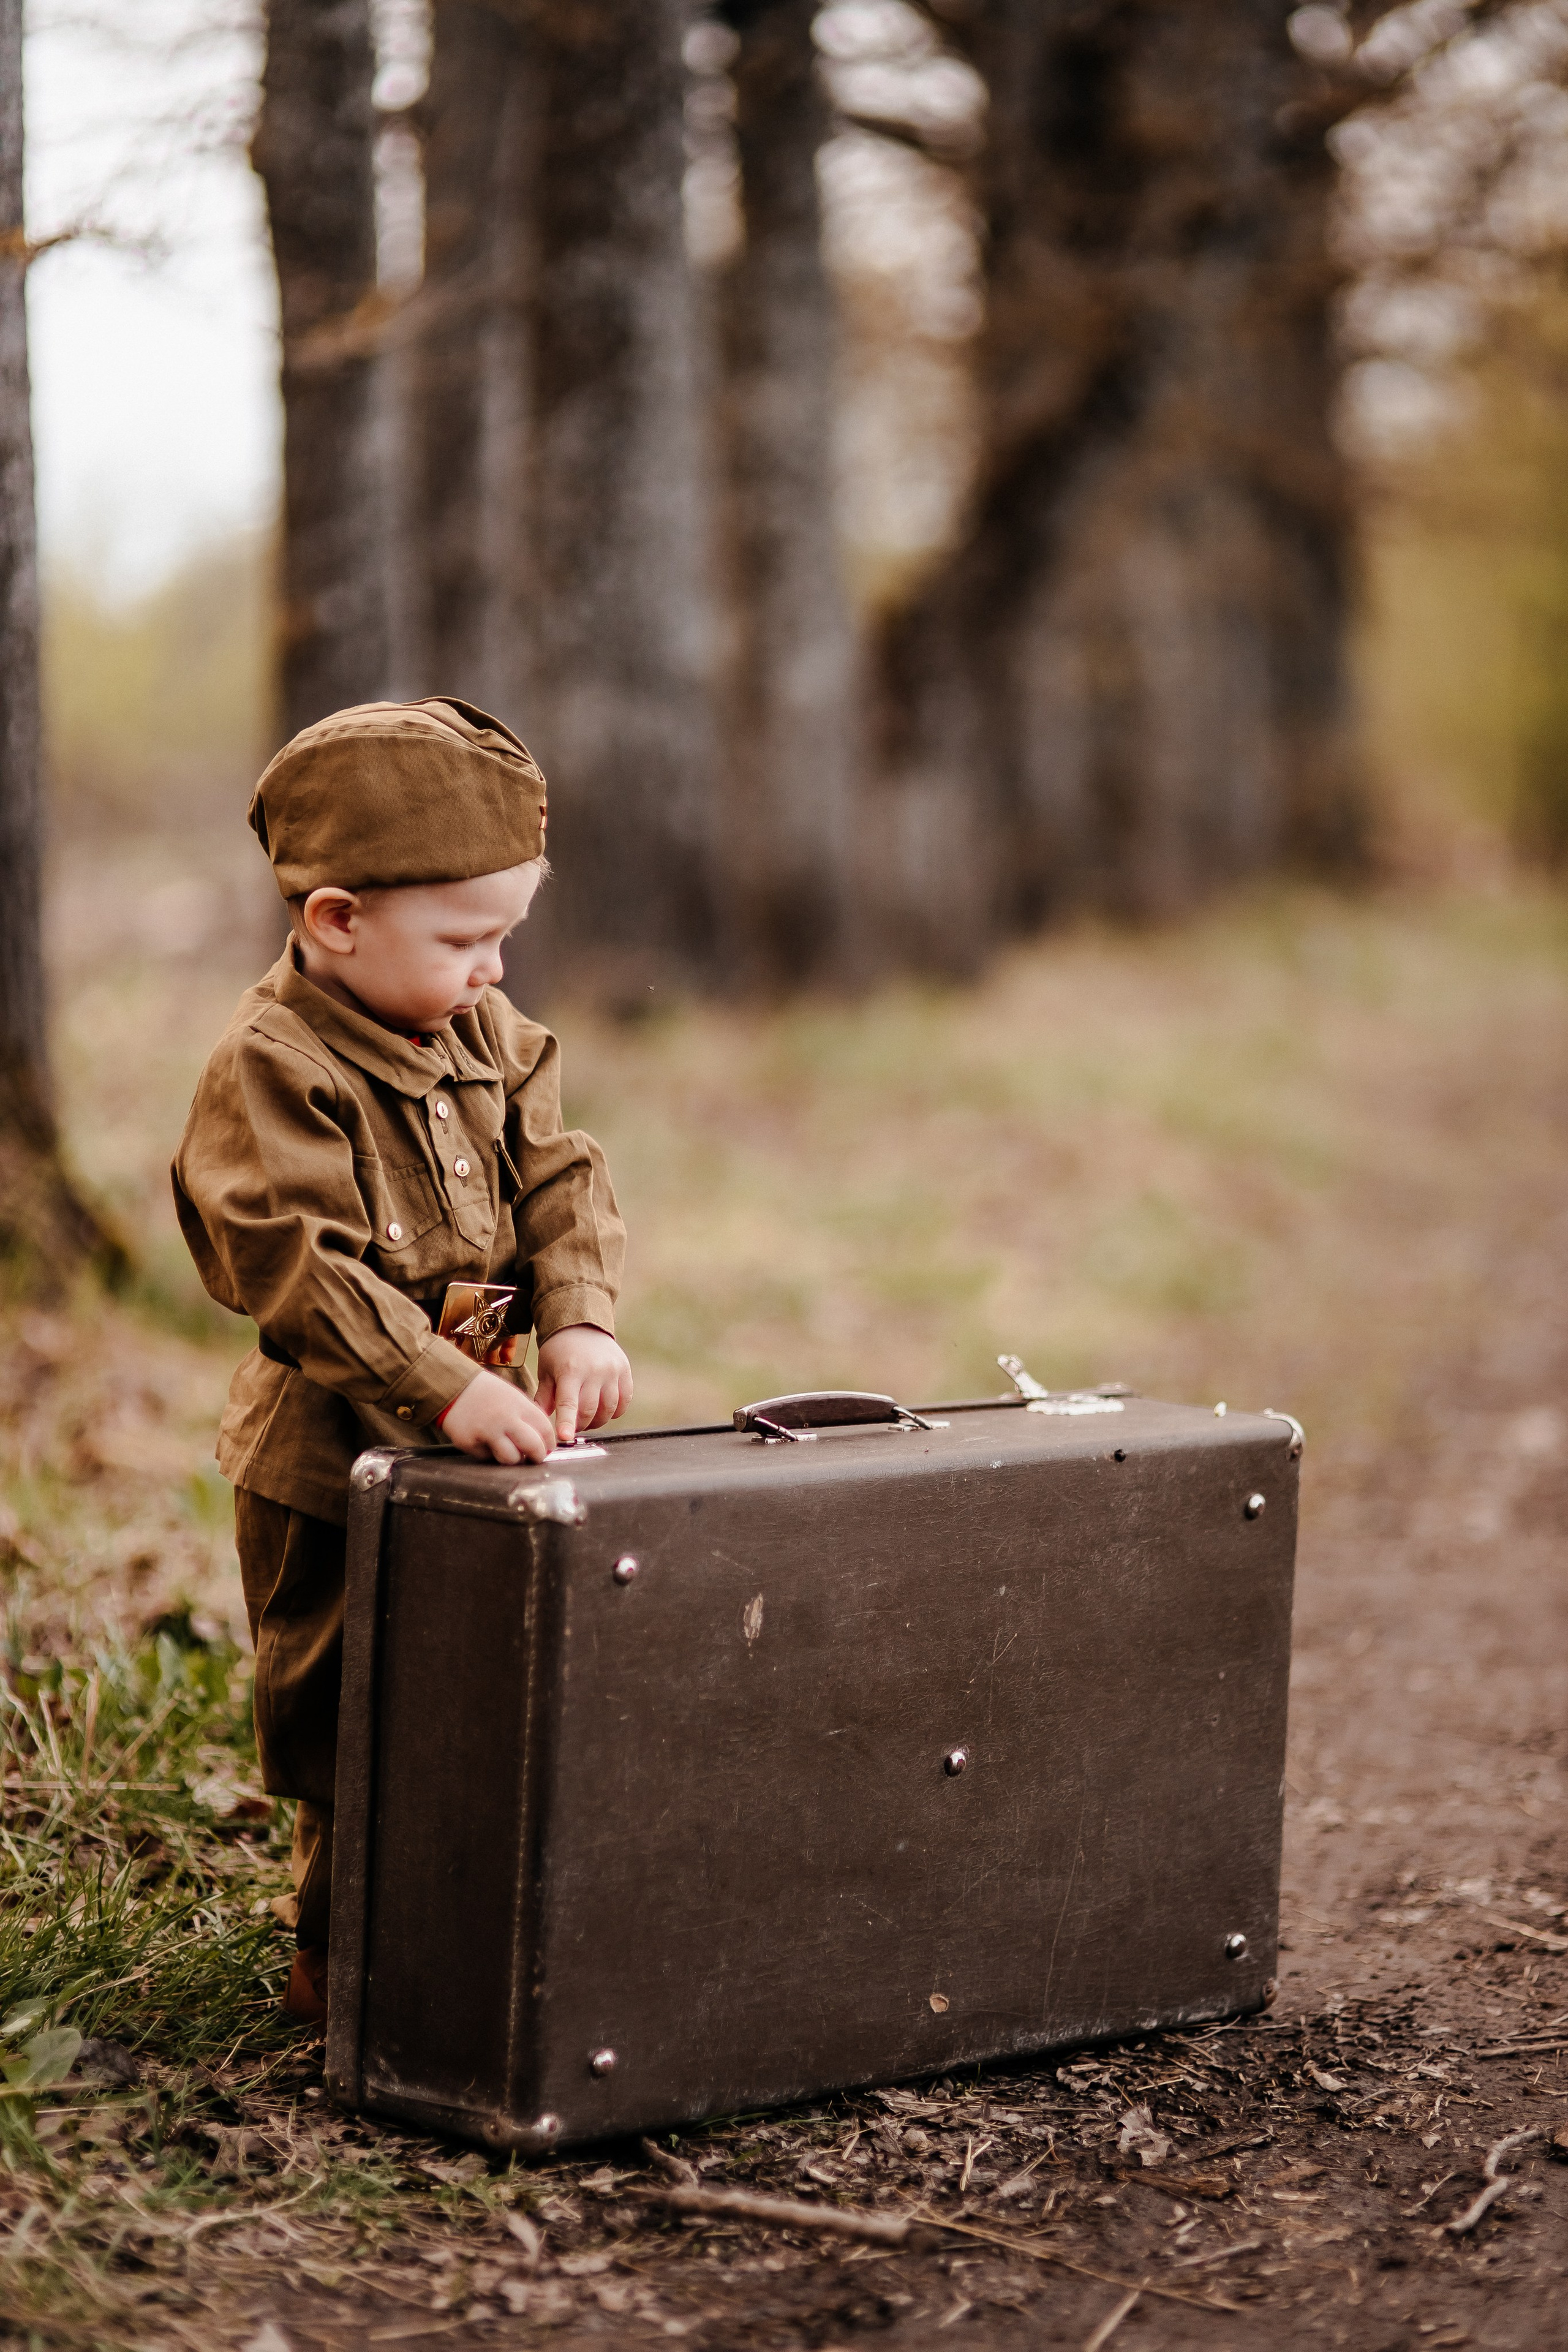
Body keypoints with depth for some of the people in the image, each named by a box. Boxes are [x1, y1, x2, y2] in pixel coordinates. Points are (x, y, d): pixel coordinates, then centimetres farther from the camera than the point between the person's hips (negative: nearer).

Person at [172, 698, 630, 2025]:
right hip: (333, 1461, -7)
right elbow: (298, 1268, -26)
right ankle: (340, 1955, 16)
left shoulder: (488, 1036, 6)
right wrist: (444, 1389, -31)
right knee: (349, 1724, 2)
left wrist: (581, 1320, -15)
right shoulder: (271, 1069, -19)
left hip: (482, 1438, 7)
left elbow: (560, 1180, 4)